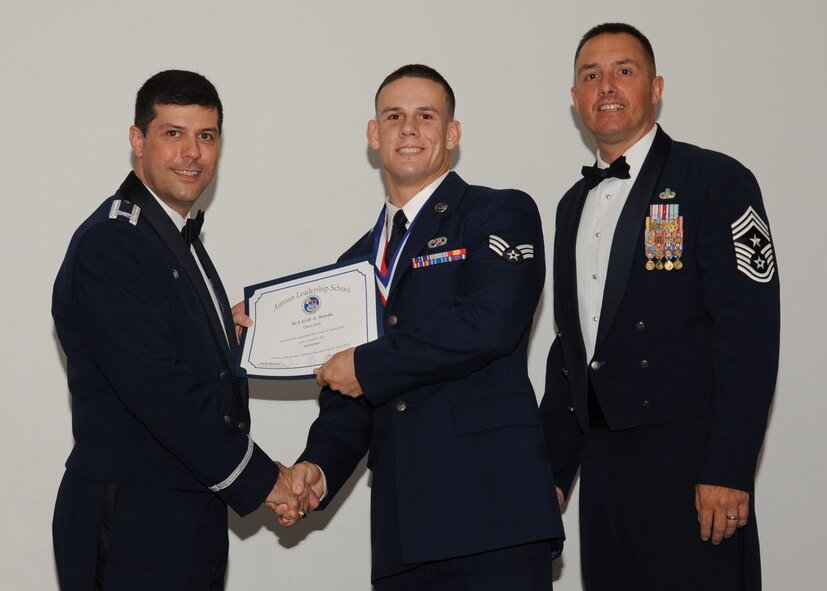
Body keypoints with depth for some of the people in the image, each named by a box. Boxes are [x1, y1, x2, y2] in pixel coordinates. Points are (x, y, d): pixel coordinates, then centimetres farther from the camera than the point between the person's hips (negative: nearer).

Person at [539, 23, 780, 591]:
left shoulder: (718, 181, -4)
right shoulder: (575, 205, 17)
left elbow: (748, 336, -12)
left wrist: (727, 473, -18)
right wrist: (551, 471, 15)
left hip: (688, 461, -6)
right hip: (602, 465, 6)